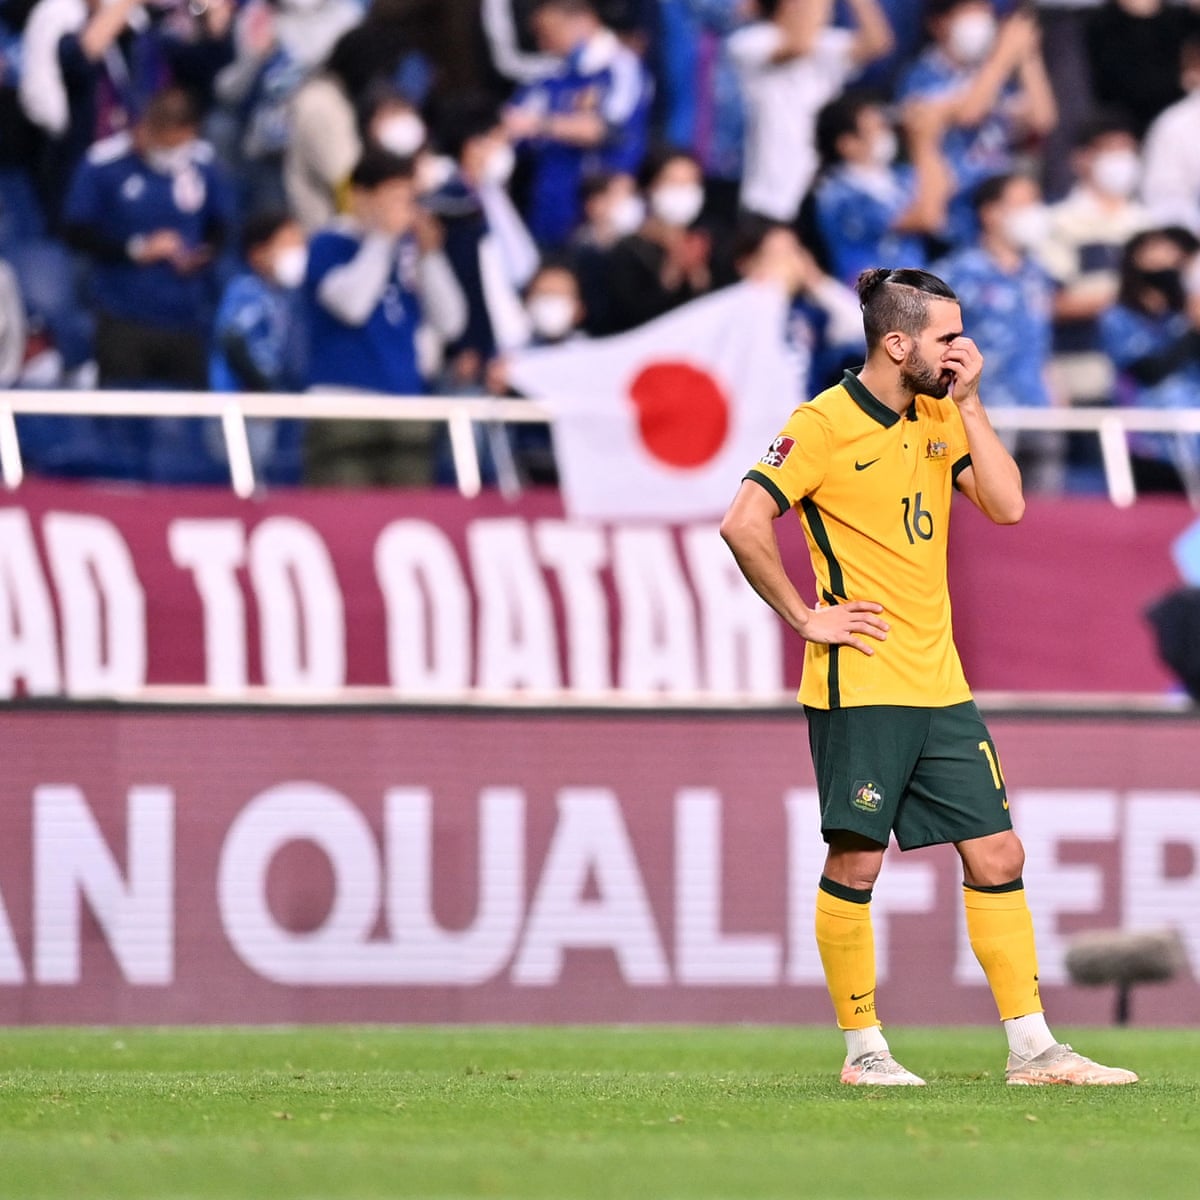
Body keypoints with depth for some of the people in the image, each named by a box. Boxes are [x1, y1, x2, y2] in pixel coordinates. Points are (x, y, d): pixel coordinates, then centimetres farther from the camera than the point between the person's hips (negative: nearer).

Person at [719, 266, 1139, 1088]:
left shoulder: (940, 417, 12)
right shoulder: (825, 425, -10)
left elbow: (1006, 505, 2)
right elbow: (744, 525, -16)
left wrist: (968, 402, -2)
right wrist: (806, 618, -12)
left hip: (941, 683, 7)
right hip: (859, 686, -7)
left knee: (998, 857, 3)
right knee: (856, 862, -2)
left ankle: (1032, 1047, 5)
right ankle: (864, 1049, 8)